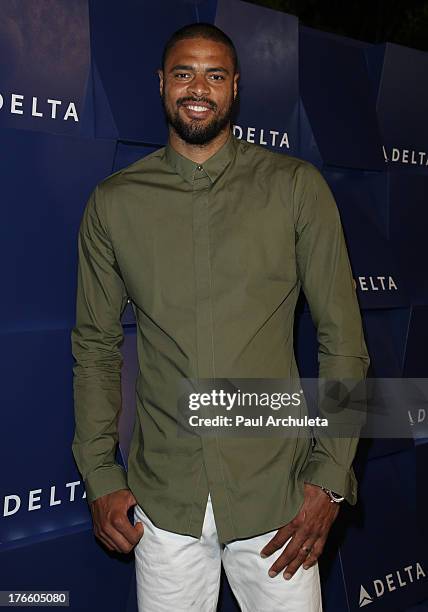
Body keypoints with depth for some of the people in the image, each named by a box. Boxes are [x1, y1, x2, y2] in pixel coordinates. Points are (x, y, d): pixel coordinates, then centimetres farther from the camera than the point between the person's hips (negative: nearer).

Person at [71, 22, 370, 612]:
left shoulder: (297, 187, -3)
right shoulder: (114, 202, 2)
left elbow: (342, 340, -2)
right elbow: (96, 346, 7)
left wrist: (330, 478, -6)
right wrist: (100, 477, 2)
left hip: (276, 492, -1)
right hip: (162, 500, 1)